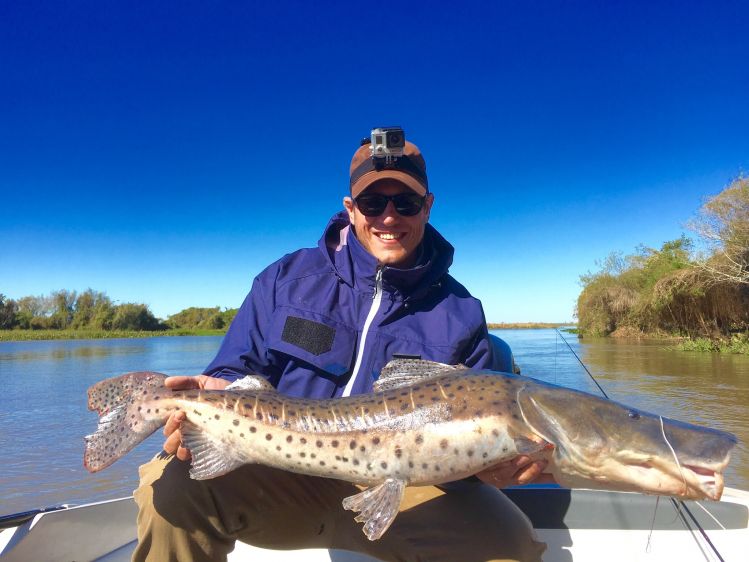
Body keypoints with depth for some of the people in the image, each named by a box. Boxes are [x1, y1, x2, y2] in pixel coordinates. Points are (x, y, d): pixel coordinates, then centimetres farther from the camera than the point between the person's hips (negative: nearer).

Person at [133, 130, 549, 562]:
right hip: (282, 471, 0)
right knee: (172, 483, -27)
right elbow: (239, 372, 1)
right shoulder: (288, 279, 2)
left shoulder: (460, 313, 1)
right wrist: (221, 397, -23)